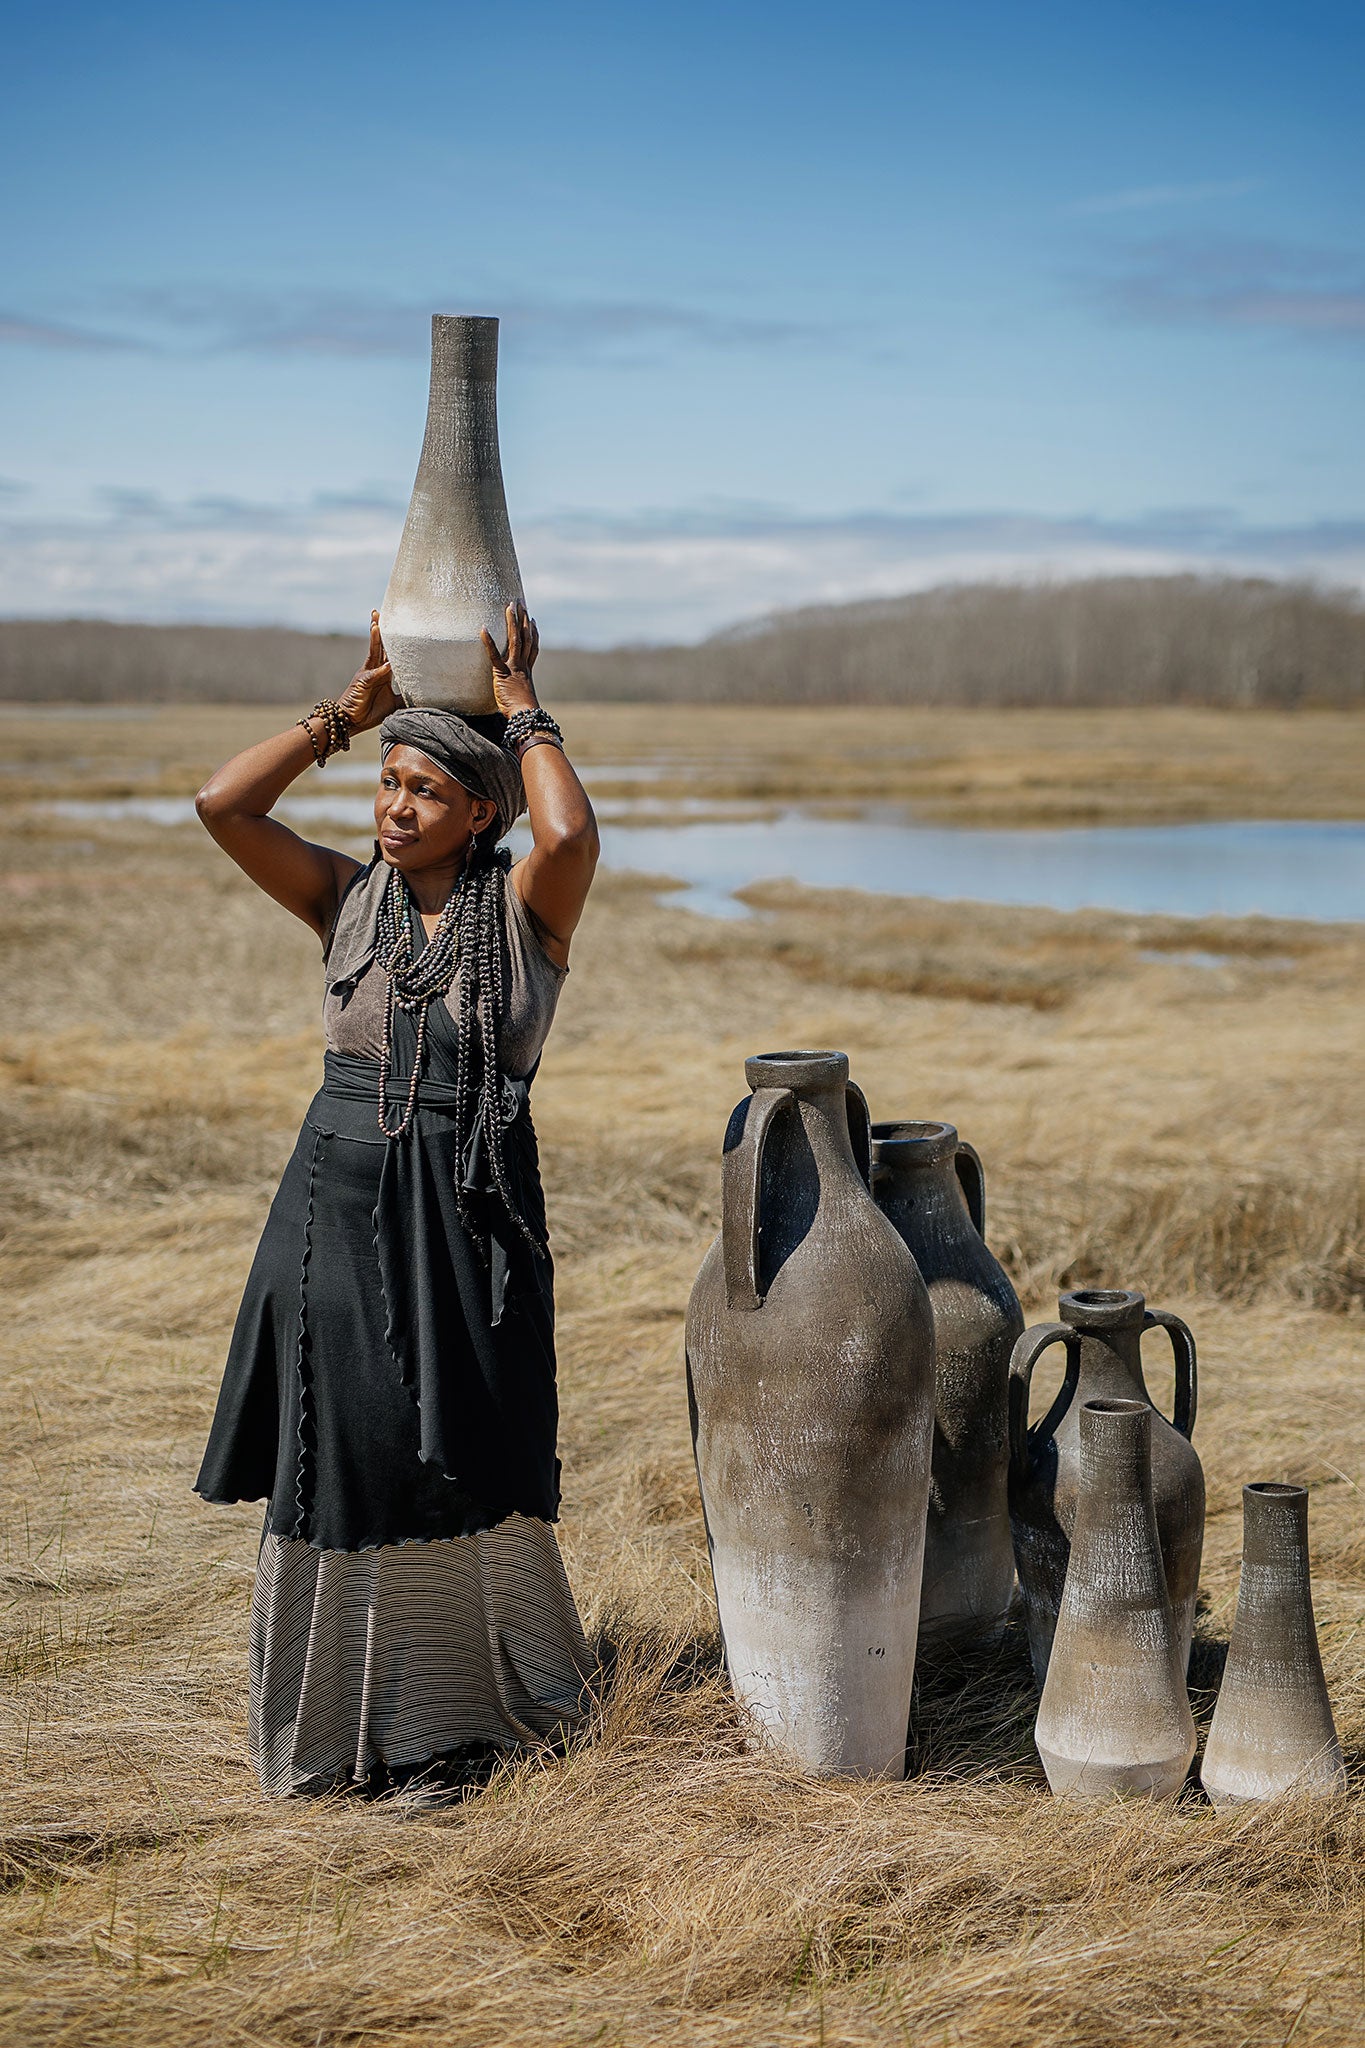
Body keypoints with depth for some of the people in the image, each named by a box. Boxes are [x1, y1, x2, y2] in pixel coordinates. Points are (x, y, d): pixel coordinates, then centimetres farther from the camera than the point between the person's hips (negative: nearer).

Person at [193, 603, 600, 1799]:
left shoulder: (526, 909, -3)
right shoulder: (347, 900, 5)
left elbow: (572, 834, -25)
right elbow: (223, 804, -5)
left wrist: (524, 713, -10)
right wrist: (351, 710, 0)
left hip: (469, 1217, -2)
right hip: (341, 1207, 2)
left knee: (458, 1466, 4)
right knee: (336, 1463, 7)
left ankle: (457, 1716, 23)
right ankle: (337, 1721, 22)